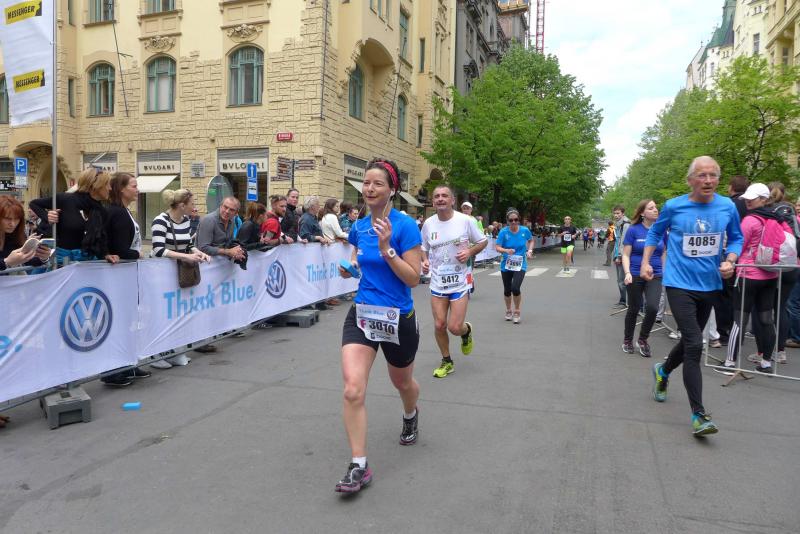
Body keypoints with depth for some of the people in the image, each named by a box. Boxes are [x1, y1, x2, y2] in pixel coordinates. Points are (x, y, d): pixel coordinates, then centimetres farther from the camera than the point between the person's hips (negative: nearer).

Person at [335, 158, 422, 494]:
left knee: (402, 382, 21)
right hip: (362, 314, 4)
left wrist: (386, 249, -26)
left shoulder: (405, 226, -13)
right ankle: (359, 466, -1)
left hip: (398, 318, -3)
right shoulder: (359, 228, 4)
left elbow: (413, 279, -16)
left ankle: (411, 416, 57)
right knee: (352, 390, -14)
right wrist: (349, 267, 1)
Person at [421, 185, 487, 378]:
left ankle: (467, 330, 31)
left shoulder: (465, 220, -8)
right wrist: (424, 261, -6)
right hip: (437, 282, 3)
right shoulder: (428, 223, 1)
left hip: (460, 282, -3)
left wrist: (470, 252, -15)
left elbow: (483, 241, 4)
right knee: (439, 325, 2)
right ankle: (446, 361, 25)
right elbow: (424, 248, 15)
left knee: (455, 327, -8)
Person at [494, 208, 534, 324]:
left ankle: (517, 311, 6)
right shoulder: (503, 232, -11)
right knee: (507, 290, 11)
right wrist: (506, 250, -33)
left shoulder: (525, 230, -6)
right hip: (506, 265, 1)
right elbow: (497, 247, -15)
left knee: (515, 288, -18)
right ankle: (508, 311, 37)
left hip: (520, 265, -1)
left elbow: (531, 240, 14)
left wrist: (530, 250, -2)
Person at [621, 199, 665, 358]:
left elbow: (663, 254, 12)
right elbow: (626, 255, -5)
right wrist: (627, 273, -19)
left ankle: (642, 340, 8)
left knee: (652, 307, -15)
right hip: (635, 276, -2)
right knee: (634, 309, 9)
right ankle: (627, 340, 31)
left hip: (655, 276, 2)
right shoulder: (633, 230, -6)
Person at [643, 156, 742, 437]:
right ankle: (699, 415, -7)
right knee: (694, 345, -13)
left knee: (690, 341, 19)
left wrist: (730, 261, -8)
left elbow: (736, 238, 11)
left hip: (709, 285, 4)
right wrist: (645, 262, 5)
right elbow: (655, 233, 10)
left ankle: (663, 371, 49)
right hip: (679, 284, -4)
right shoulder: (673, 206, -8)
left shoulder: (727, 207, -2)